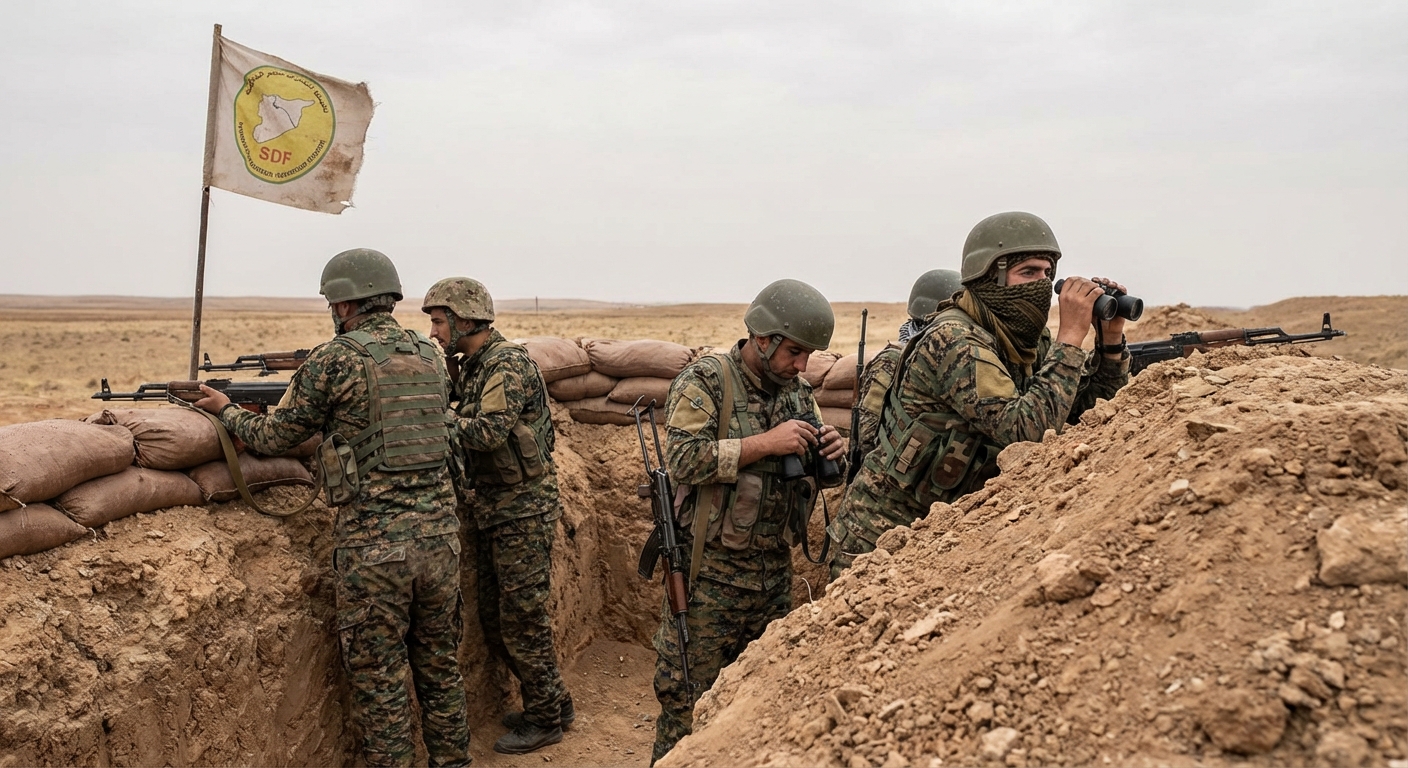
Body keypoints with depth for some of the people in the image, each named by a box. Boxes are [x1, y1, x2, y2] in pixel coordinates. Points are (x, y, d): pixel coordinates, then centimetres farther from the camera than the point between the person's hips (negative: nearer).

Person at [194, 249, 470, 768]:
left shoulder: (334, 360, -8)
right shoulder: (429, 355, 9)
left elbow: (274, 438, 4)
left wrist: (225, 410, 21)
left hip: (373, 545, -5)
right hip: (439, 534, 6)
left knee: (379, 679, 7)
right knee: (440, 667, 18)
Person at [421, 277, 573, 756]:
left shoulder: (509, 364, -17)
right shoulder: (470, 366, 13)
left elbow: (491, 430, -29)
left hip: (523, 511, -9)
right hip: (491, 513, 10)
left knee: (522, 618, -1)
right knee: (494, 621, 15)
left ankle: (546, 718, 15)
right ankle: (551, 701, 29)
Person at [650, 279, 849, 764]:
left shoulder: (798, 392, 9)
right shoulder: (705, 382, -10)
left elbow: (822, 475, 14)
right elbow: (684, 459, -23)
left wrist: (833, 456, -10)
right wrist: (766, 442, -25)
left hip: (775, 573, 6)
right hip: (710, 573, -6)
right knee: (688, 697, 2)